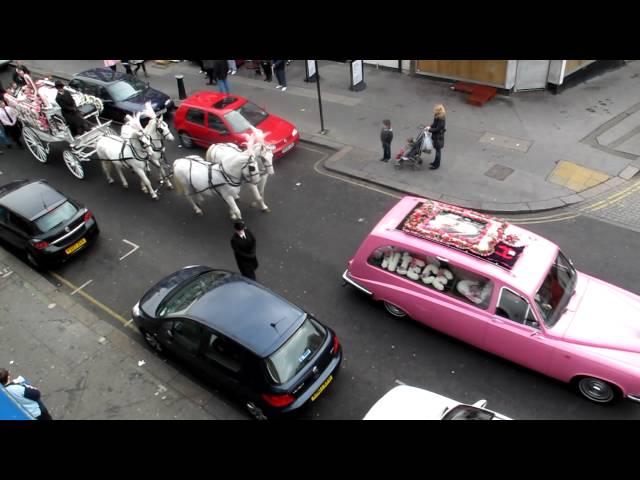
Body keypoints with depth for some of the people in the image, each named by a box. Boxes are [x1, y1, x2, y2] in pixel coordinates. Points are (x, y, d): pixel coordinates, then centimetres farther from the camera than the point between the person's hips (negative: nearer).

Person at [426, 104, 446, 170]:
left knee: (438, 150, 4)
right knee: (437, 149, 22)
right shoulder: (437, 116, -1)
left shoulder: (441, 119, -27)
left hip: (439, 137, -9)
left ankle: (437, 165, 15)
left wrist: (430, 129, -18)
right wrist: (430, 126, -3)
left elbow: (438, 129, -25)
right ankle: (436, 162, 38)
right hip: (435, 135, 9)